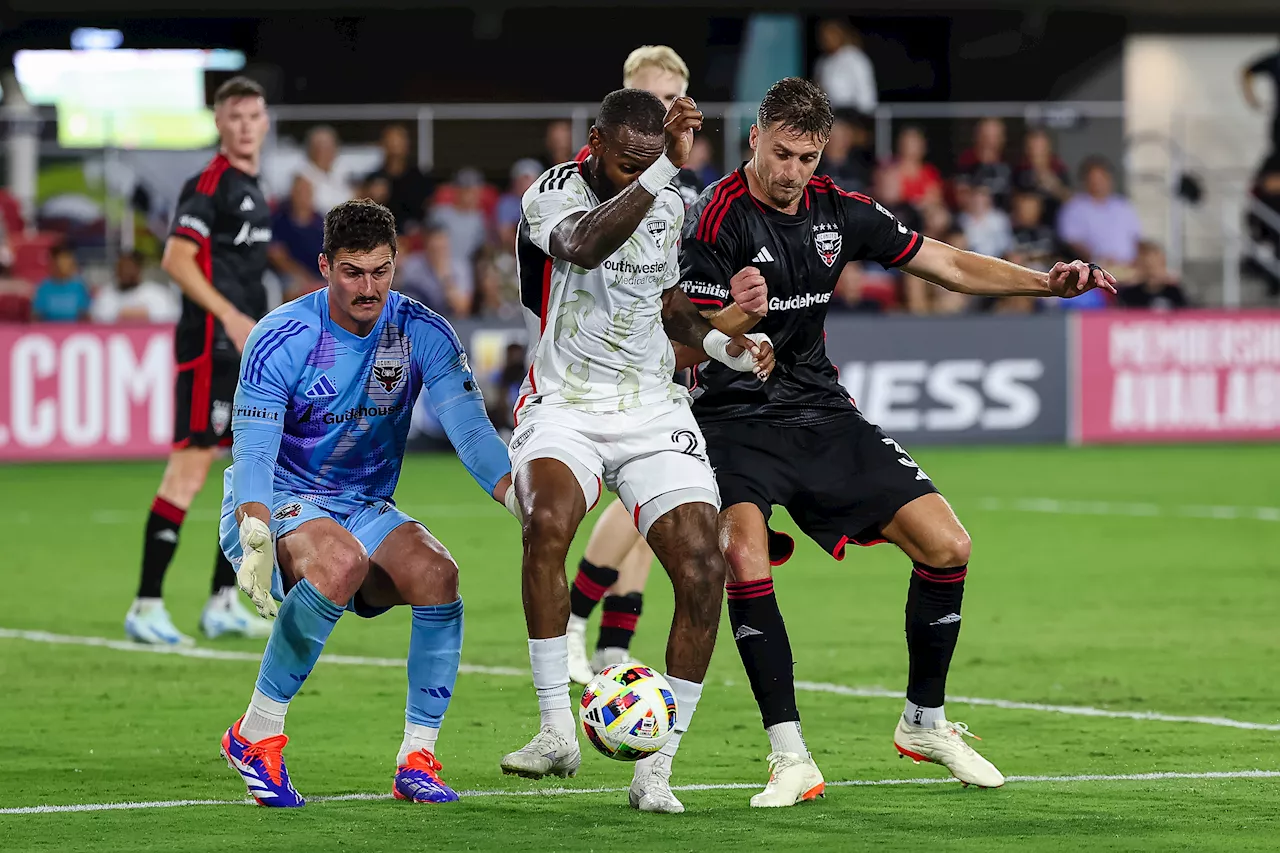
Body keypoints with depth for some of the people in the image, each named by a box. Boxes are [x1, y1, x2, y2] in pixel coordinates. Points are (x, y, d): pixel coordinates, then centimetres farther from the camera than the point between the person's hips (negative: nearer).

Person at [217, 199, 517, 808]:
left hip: (366, 508, 4)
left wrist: (521, 498, -34)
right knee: (341, 562, -37)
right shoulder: (281, 339, -15)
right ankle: (255, 735, -24)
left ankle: (416, 760, -16)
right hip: (279, 506, -4)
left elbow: (471, 430, -15)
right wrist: (256, 540, -40)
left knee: (438, 574, -26)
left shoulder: (422, 333, -6)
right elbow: (253, 452, -22)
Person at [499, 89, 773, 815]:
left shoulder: (671, 204, 8)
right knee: (548, 522, -35)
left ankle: (657, 769, -4)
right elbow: (585, 246, -35)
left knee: (704, 571, -13)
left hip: (653, 411, 5)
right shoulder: (552, 195, -11)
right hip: (565, 407, -5)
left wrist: (723, 345, 6)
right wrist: (664, 168, -43)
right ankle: (558, 730, -27)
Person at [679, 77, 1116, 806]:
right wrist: (737, 316, -40)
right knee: (745, 557, -31)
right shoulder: (718, 216, -15)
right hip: (736, 421, -6)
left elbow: (949, 265, 9)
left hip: (822, 413, 6)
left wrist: (1046, 282, -4)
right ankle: (791, 758, -24)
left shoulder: (839, 211, 2)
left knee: (947, 546, -2)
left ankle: (924, 722, 19)